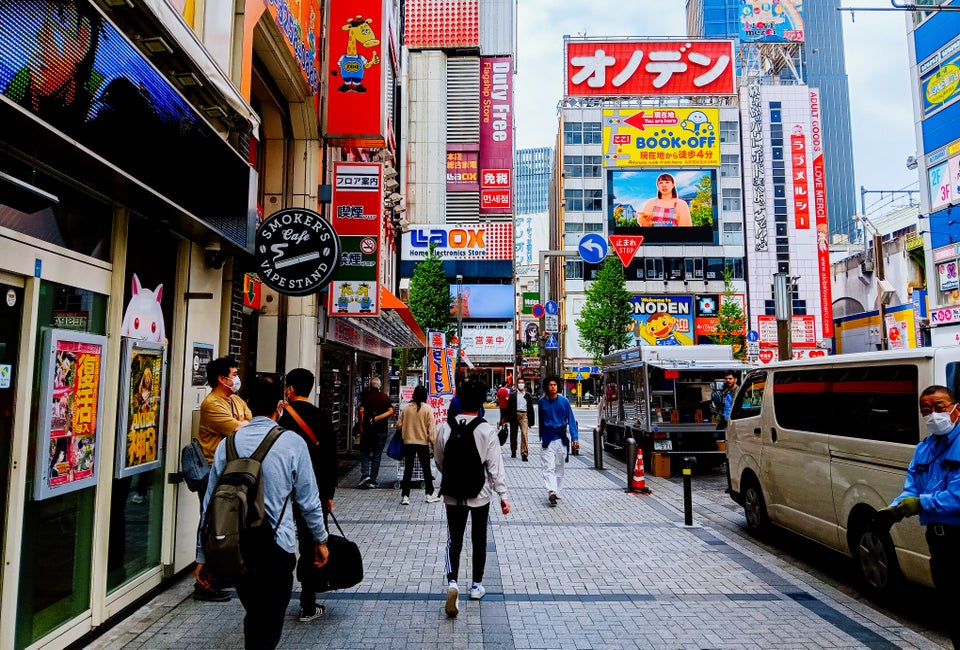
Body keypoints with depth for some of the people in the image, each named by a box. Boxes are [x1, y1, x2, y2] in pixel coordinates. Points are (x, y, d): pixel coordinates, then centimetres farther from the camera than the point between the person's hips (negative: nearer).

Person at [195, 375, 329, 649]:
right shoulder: (292, 442, -10)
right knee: (268, 627, 11)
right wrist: (320, 539, 10)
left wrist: (203, 556, 12)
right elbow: (308, 500, -5)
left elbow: (210, 504, 3)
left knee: (253, 616, 24)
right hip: (276, 546, -4)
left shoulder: (228, 443, 0)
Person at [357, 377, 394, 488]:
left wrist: (361, 426, -5)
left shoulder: (366, 396, -1)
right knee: (377, 455, 7)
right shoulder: (385, 396, 4)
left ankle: (365, 474, -9)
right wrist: (378, 418, -6)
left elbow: (361, 411, -9)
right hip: (381, 429, 1)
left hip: (367, 428, -1)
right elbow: (391, 411, -5)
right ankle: (372, 480, 7)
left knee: (364, 452, 10)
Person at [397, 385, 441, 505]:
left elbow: (399, 425, 4)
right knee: (426, 469, 11)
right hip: (423, 442, -2)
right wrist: (433, 442, -1)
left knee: (408, 469, 6)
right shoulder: (428, 409, -9)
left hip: (408, 442, 2)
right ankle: (430, 495, 19)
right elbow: (431, 427, -9)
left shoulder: (406, 408, -2)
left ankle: (405, 496, 5)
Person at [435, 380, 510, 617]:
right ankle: (476, 585, 26)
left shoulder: (445, 427, -7)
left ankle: (452, 582, -12)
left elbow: (439, 461, 4)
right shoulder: (487, 430, -14)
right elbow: (495, 466, -12)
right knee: (479, 540, 15)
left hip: (453, 494, 1)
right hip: (480, 494, -1)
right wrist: (503, 494, -5)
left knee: (454, 540, 8)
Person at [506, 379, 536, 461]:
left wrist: (532, 420, 6)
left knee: (524, 433, -13)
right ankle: (513, 451, 29)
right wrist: (508, 418, -4)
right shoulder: (513, 395, 4)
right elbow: (509, 407, 2)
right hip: (515, 415, 1)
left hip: (524, 415, -1)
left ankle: (524, 453, -12)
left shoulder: (527, 395, 8)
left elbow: (531, 408, 9)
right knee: (513, 434, 11)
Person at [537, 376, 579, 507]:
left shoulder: (564, 401, -2)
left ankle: (556, 492, 20)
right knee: (549, 467, -10)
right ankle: (551, 492, -18)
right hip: (548, 439, -1)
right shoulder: (542, 402, 1)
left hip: (561, 438, 1)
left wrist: (575, 437, -9)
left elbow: (571, 420, -2)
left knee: (559, 467, 10)